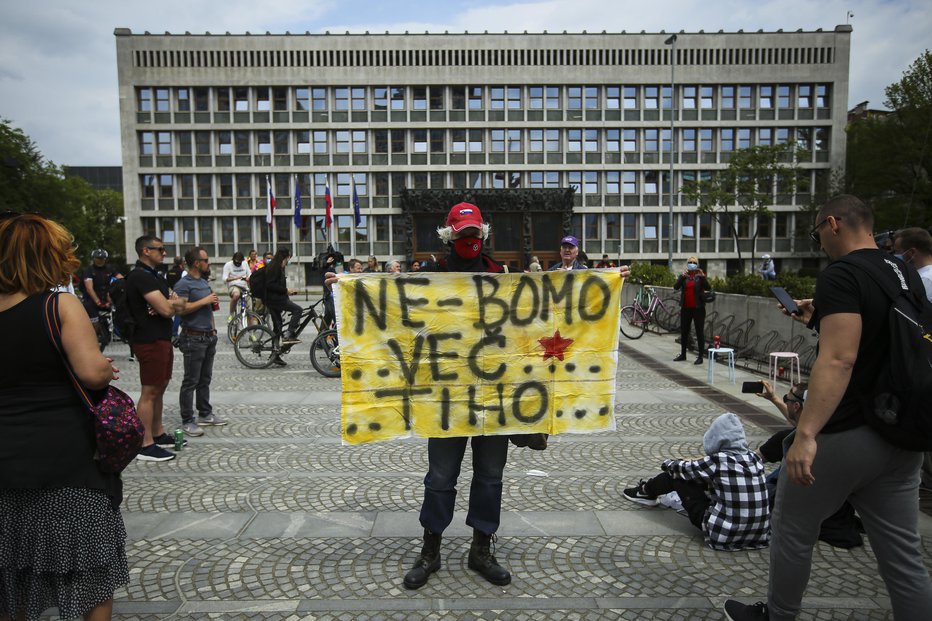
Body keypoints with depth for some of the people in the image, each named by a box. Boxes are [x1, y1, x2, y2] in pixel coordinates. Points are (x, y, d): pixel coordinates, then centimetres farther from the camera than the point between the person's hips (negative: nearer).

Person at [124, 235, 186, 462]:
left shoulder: (156, 277, 17)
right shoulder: (140, 276, -15)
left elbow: (180, 307, 12)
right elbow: (166, 309, -23)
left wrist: (171, 302, -10)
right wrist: (174, 301, -1)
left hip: (162, 339, 10)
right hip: (150, 341, -10)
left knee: (159, 388, 16)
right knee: (150, 392, -6)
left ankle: (158, 434, 27)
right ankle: (146, 446, -1)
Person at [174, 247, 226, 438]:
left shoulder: (204, 281, 15)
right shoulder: (184, 284, -13)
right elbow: (180, 309, -26)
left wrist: (214, 303, 10)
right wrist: (204, 301, -22)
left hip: (209, 337, 9)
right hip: (194, 339, -9)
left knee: (205, 379, 15)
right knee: (191, 382, -4)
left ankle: (205, 414, 25)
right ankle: (187, 421, 2)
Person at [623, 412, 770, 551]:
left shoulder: (718, 460, -18)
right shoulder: (754, 458, -1)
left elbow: (682, 468, -1)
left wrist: (667, 463, 23)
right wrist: (700, 464, 34)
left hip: (723, 535, -6)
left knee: (678, 475, 6)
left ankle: (646, 492, 35)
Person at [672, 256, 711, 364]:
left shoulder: (700, 276, 1)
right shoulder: (683, 275, 7)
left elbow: (708, 288, -13)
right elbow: (676, 287, -9)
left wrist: (703, 277, -27)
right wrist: (682, 276, -23)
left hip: (698, 308, -3)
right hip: (685, 308, 3)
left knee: (699, 332, -1)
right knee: (683, 331, 12)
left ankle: (700, 357, 2)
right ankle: (683, 354, 26)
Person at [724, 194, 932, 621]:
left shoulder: (841, 274, -16)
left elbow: (838, 360, -28)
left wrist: (806, 434, -31)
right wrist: (821, 321, 25)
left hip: (843, 437, -8)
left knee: (792, 532, 13)